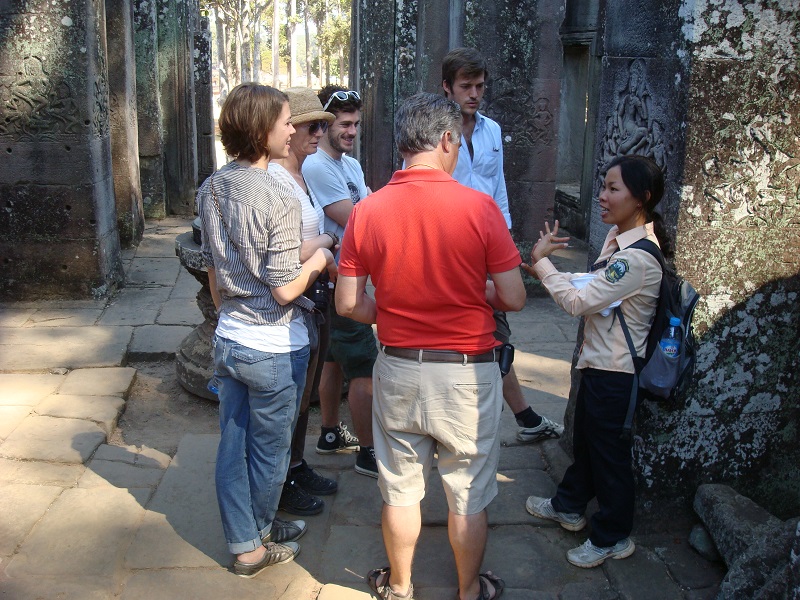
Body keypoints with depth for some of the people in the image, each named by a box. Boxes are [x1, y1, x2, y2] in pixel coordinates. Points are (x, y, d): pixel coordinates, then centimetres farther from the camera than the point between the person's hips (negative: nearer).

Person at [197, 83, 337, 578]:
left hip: (228, 339, 7)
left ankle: (242, 540, 31)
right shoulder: (279, 200, -21)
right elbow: (285, 290, -21)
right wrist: (319, 260, -3)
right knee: (270, 449, 12)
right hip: (274, 348, -7)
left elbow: (213, 272, 11)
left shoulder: (212, 190, 1)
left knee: (233, 445, 15)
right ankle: (257, 543, 31)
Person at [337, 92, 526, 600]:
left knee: (401, 489, 18)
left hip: (398, 369, 2)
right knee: (468, 495, 16)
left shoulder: (367, 211, -7)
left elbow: (348, 303, -4)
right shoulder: (478, 207, -14)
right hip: (467, 372, -2)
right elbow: (514, 298, -12)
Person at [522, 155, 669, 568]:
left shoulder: (637, 258, -27)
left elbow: (579, 302, -24)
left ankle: (612, 537, 27)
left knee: (609, 451, 7)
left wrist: (541, 262, -13)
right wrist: (547, 270, -1)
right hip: (598, 362, 10)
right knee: (584, 438, 25)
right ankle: (569, 506, 46)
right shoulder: (617, 237, 3)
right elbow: (594, 287, 10)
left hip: (615, 372, -10)